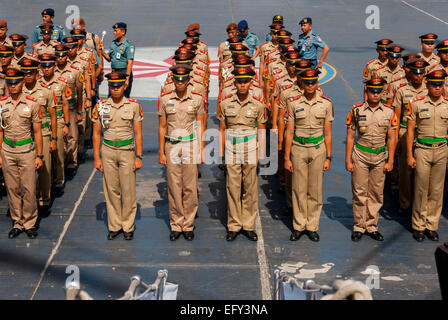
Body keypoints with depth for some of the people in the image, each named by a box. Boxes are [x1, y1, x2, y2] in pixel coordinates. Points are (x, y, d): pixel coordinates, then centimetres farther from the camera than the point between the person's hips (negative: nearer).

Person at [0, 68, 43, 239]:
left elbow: (37, 132, 0)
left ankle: (30, 223, 13)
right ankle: (17, 223, 18)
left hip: (27, 151, -2)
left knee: (29, 189, -1)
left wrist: (39, 155, -2)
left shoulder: (32, 103, -3)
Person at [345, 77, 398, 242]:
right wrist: (348, 160, -3)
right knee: (359, 193, 2)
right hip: (360, 156, -2)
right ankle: (359, 227, 12)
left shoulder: (389, 112, 1)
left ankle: (372, 227, 18)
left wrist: (390, 161, 1)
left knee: (376, 194, 8)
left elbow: (391, 138, 5)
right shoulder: (356, 111, -4)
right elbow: (350, 137, -1)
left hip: (380, 158, 2)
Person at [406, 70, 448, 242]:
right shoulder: (417, 104, -2)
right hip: (422, 150, -2)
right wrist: (409, 155, -4)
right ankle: (418, 226, 12)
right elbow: (410, 130, 0)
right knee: (421, 190, 1)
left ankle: (432, 226, 16)